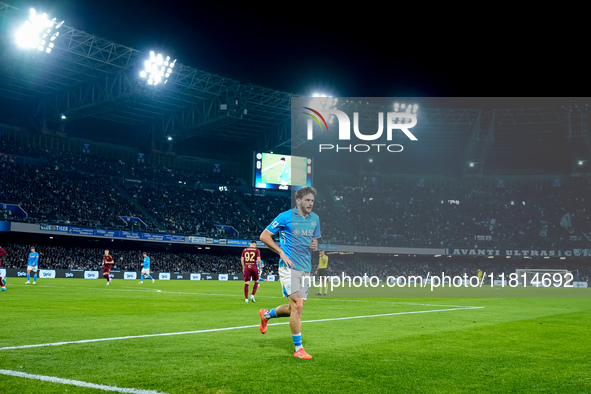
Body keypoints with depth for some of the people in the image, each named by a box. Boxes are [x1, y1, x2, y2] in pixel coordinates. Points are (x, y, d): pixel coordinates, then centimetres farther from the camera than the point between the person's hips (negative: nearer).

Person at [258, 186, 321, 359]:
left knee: (294, 308, 11)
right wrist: (282, 253, -10)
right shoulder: (285, 217, -6)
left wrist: (315, 245, 2)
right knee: (297, 306, -14)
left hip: (305, 269, 7)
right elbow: (264, 236, -3)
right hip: (289, 267, -7)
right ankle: (298, 348, -4)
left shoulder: (315, 219, 12)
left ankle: (266, 314, 39)